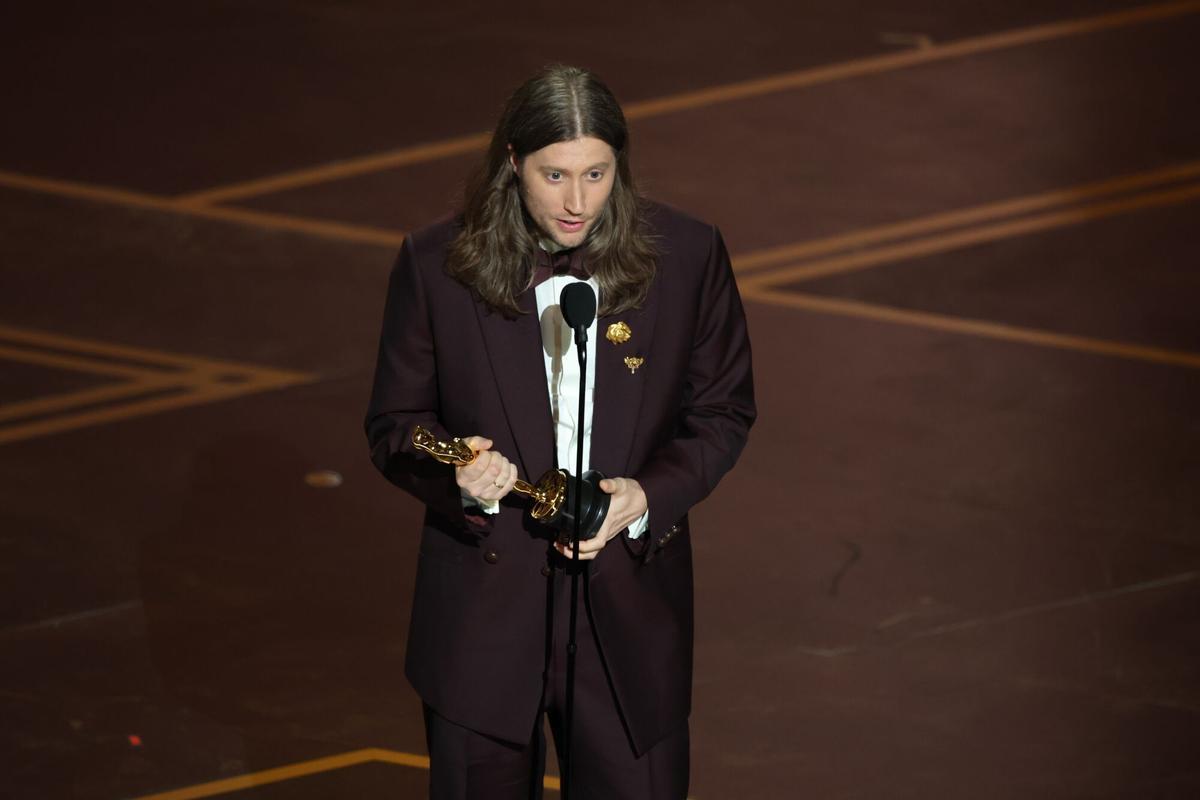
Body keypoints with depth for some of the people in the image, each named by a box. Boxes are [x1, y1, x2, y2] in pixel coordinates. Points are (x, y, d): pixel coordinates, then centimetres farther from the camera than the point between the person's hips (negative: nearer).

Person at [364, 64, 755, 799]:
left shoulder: (688, 256, -6)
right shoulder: (436, 264, -7)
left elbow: (721, 414, 3)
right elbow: (393, 424, 0)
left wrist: (648, 494, -15)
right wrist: (457, 476, -22)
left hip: (631, 611, 0)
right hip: (482, 617, 0)